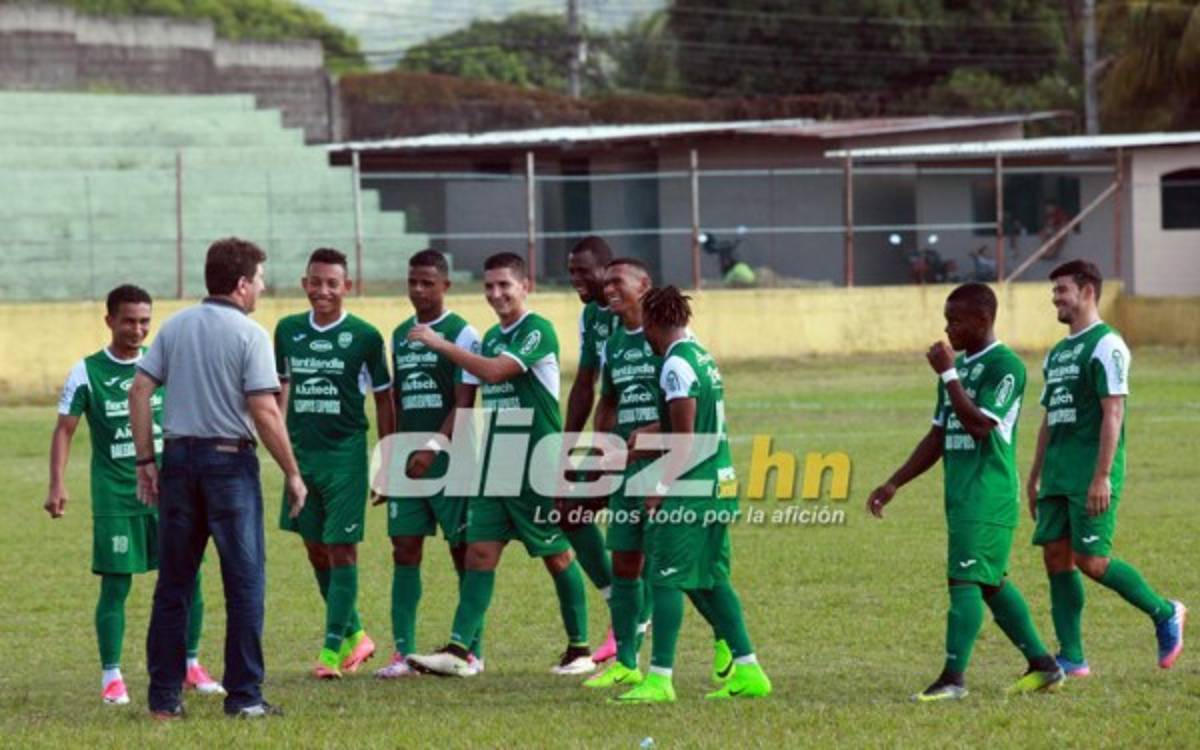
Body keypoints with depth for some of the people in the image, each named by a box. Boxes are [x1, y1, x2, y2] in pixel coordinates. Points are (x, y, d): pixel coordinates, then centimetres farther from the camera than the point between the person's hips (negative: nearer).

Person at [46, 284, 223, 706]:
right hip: (115, 497, -3)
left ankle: (190, 666, 16)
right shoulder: (88, 372, -3)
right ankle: (111, 677, 7)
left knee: (188, 577, 1)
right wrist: (57, 486, -13)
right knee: (115, 585, -2)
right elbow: (65, 429, -3)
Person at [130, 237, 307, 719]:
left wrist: (146, 460, 9)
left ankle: (164, 697, 10)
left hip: (178, 456, 5)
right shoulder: (249, 335, -8)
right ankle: (244, 696, 2)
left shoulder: (175, 327, 8)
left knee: (173, 584, 9)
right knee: (244, 581, 3)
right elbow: (264, 412, -13)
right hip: (229, 459, -5)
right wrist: (292, 472, -6)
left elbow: (139, 392, 4)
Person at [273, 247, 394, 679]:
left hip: (345, 454, -4)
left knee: (341, 549, -6)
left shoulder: (364, 336, -4)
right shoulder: (288, 331, 5)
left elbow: (383, 398, 2)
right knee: (315, 550, 10)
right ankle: (354, 635, 25)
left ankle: (332, 650, -5)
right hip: (301, 453, 4)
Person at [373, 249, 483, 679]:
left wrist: (432, 451, -20)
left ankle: (473, 651, 9)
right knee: (404, 551, 0)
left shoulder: (462, 334, -6)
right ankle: (403, 654, 1)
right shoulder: (400, 335, 14)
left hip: (449, 458, -6)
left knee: (463, 551, 1)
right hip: (409, 460, 6)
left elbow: (464, 402, -12)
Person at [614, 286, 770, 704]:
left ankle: (660, 678, -8)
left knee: (666, 578, -6)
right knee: (709, 580, 15)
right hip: (719, 484, 9)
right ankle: (747, 671, 14)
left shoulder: (677, 366, -14)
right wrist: (648, 432, 31)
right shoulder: (702, 357, 14)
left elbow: (685, 437, -17)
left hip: (690, 490, -9)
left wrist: (661, 489, -13)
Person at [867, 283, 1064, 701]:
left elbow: (979, 425, -23)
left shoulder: (1005, 366, -11)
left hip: (987, 495, -9)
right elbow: (939, 436, 21)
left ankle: (953, 679, -16)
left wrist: (948, 375, -19)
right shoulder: (959, 366, 16)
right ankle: (1042, 666, 21)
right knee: (991, 582, 14)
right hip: (961, 494, 9)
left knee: (964, 579, -13)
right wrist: (894, 485, 18)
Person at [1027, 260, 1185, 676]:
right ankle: (1071, 658, 5)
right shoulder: (1057, 353, 19)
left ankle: (1165, 614, 7)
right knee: (1056, 557, 2)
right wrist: (1035, 477, 21)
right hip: (1058, 477, 9)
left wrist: (1102, 477, -21)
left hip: (1092, 475, -9)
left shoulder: (1105, 345, -9)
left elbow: (1113, 413, -15)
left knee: (1091, 560, -12)